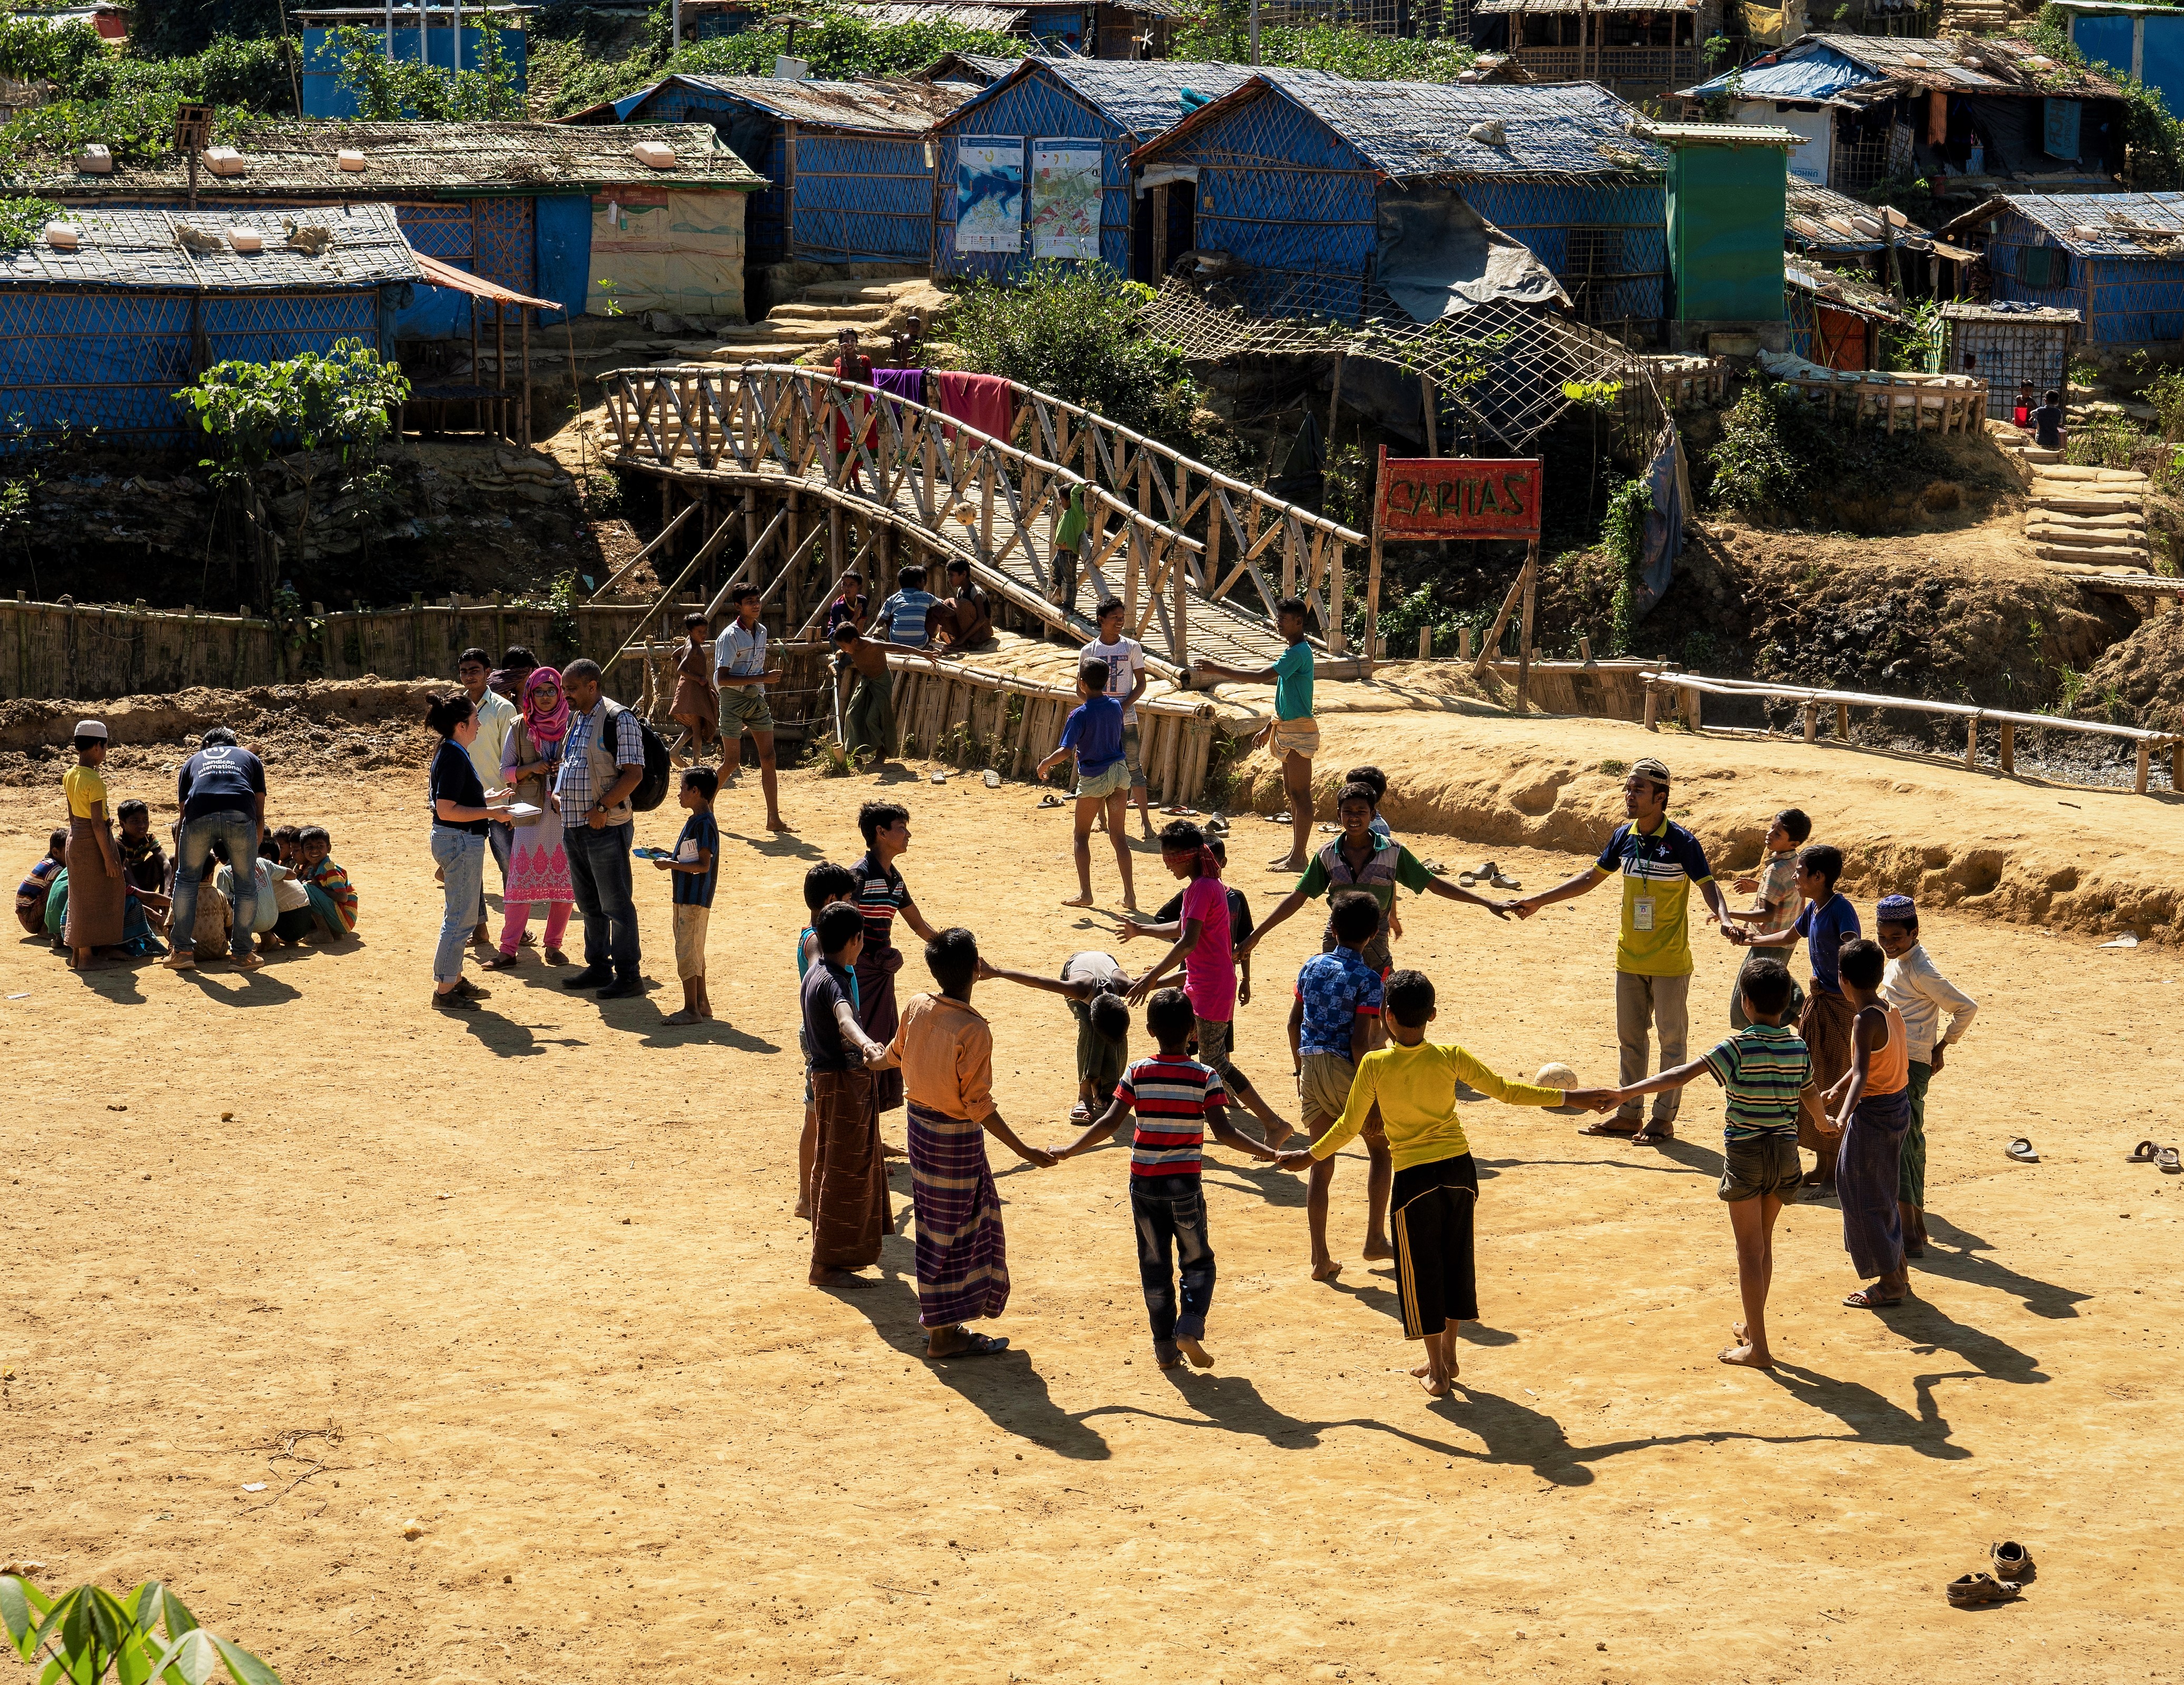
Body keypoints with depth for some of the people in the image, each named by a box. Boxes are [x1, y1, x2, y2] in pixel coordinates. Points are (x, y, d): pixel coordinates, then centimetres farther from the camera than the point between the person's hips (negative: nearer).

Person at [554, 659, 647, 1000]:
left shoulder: (618, 720, -12)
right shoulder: (576, 719, 15)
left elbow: (633, 772, -18)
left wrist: (602, 807, -22)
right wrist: (559, 790, 9)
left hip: (605, 827, -9)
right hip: (573, 825, 9)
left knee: (615, 904, -5)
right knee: (588, 903, 16)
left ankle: (629, 975, 0)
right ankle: (598, 968, 25)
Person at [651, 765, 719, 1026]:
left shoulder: (704, 824, -17)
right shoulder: (695, 821, 13)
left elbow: (703, 865, -22)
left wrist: (671, 865, -18)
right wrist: (669, 860, 9)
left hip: (696, 899, -10)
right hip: (686, 897, 10)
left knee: (686, 951, -8)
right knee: (693, 952, 14)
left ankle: (691, 1009, -6)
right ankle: (702, 1006, 21)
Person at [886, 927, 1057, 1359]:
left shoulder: (916, 1008, -5)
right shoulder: (974, 1030, -26)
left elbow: (895, 1055, 15)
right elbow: (978, 1105, -24)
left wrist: (872, 1060, 41)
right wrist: (1025, 1152, -21)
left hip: (921, 1122, 7)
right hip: (957, 1136, -7)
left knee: (938, 1224, 20)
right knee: (953, 1231, 4)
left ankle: (939, 1319, 31)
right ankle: (945, 1334, 13)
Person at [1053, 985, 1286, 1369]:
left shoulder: (1137, 1074, -5)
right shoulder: (1206, 1078, -9)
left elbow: (1109, 1124, -8)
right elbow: (1224, 1133, -15)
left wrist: (1068, 1151, 2)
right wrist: (1269, 1154, -8)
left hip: (1144, 1184, 1)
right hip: (1185, 1185, -1)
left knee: (1155, 1268, 10)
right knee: (1197, 1262, 14)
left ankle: (1165, 1348, 11)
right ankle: (1189, 1328, -7)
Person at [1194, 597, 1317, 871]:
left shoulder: (1299, 653, -18)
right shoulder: (1293, 651, 15)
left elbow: (1262, 676, -25)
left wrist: (1219, 670, -22)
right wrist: (1270, 728, 26)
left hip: (1299, 730, -11)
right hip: (1286, 729, 11)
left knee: (1300, 794, -8)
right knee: (1292, 792, 14)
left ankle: (1299, 857, -8)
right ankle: (1296, 851, 20)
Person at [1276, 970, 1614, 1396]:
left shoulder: (1374, 1065, -9)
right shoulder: (1449, 1057, -5)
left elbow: (1349, 1126, -1)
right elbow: (1507, 1091, -1)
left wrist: (1310, 1155, 15)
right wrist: (1569, 1097, 8)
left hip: (1415, 1177, -3)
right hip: (1460, 1169, 3)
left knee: (1422, 1269, 8)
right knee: (1455, 1261, 18)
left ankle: (1438, 1371, 13)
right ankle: (1447, 1357, 27)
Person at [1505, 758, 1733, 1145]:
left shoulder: (1681, 842, -14)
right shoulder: (1624, 837, 3)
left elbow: (1708, 885, -16)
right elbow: (1592, 878, 14)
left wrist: (1723, 918, -37)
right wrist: (1538, 901, 13)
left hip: (1669, 961, -6)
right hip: (1629, 958, 6)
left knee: (1671, 1038, 3)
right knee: (1630, 1036, 12)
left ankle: (1664, 1117, 10)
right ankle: (1628, 1113, 21)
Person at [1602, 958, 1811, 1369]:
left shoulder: (1739, 1048, -16)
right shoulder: (1798, 1049, 0)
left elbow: (1681, 1076, -24)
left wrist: (1625, 1093, -24)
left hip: (1746, 1154, -5)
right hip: (1785, 1153, 5)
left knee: (1750, 1251, 2)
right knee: (1763, 1244, 21)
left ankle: (1758, 1347, 3)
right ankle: (1752, 1326, 34)